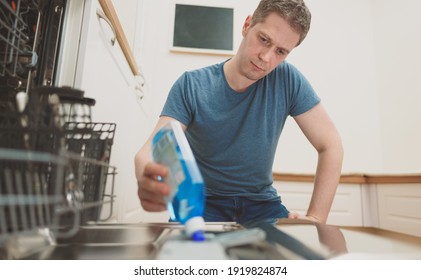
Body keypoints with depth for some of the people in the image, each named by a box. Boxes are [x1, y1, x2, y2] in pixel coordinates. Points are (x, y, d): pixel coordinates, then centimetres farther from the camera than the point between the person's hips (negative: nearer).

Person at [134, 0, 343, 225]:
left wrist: (315, 218, -17)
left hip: (262, 204, 2)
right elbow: (152, 150, -21)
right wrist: (148, 181, -45)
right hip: (204, 203, -1)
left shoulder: (288, 80, -12)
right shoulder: (190, 86, -15)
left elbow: (331, 146, -9)